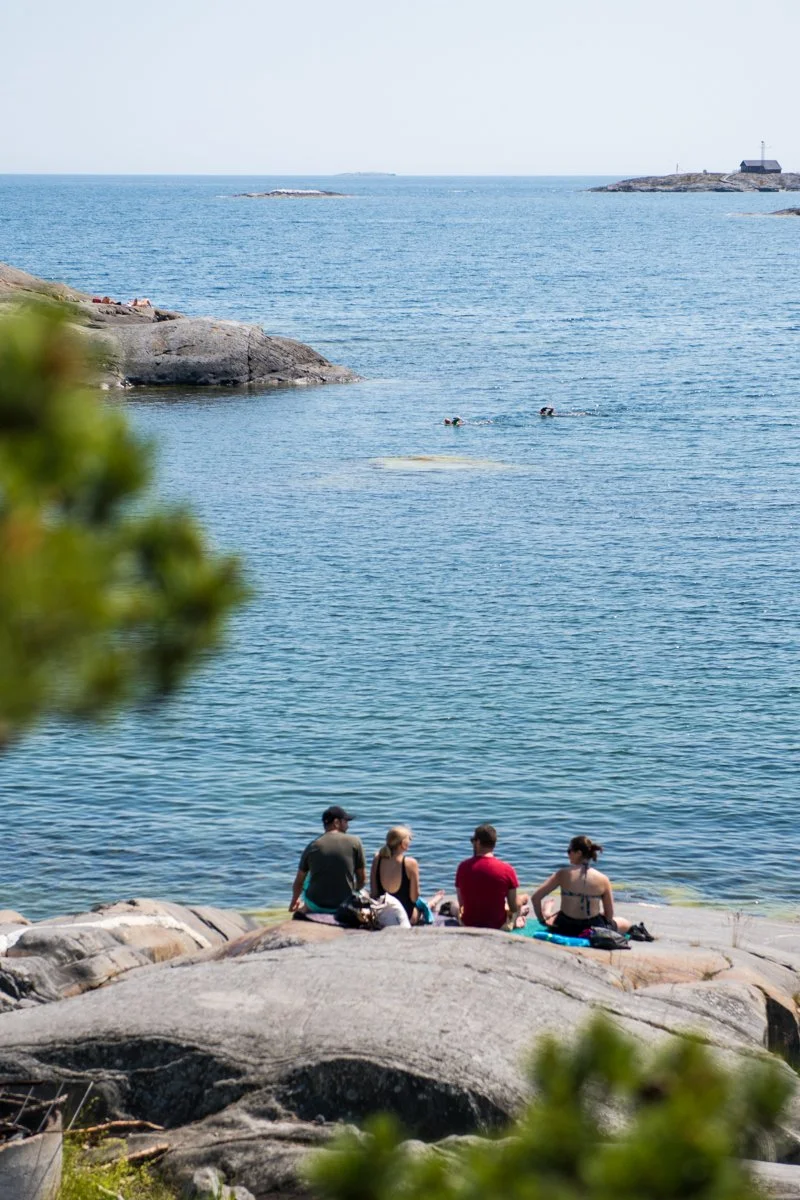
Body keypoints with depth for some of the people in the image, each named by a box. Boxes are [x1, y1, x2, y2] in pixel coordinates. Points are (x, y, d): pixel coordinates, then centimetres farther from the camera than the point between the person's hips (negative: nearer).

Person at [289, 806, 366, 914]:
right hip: (343, 907, -1)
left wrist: (294, 901, 28)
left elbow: (299, 882, 8)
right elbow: (362, 880, 0)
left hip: (315, 905, 1)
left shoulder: (312, 846, -1)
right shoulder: (354, 842, -5)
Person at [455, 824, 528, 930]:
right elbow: (514, 907, -8)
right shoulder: (506, 869, -16)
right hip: (498, 926, -1)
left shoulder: (463, 867, -9)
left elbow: (461, 904, 0)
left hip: (468, 924, 1)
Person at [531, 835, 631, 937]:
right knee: (626, 924, 29)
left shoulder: (563, 874, -9)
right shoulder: (603, 879, -9)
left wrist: (542, 919, 6)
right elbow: (609, 916, -2)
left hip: (565, 929, 0)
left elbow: (535, 897, -8)